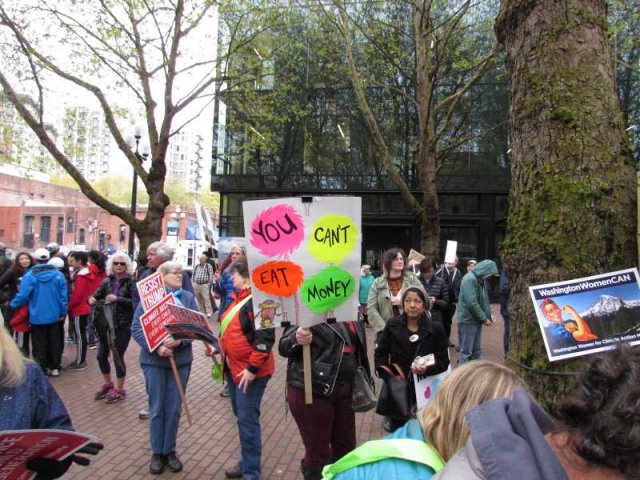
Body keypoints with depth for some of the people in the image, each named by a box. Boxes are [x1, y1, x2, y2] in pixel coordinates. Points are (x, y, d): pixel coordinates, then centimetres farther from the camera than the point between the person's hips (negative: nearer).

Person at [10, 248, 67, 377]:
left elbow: (23, 295, -14)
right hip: (54, 315, 3)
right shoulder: (58, 274, -4)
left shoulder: (30, 275, -13)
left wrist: (12, 304, 6)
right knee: (54, 342, 15)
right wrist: (63, 312, 6)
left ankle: (42, 370, 10)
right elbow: (63, 296, -3)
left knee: (40, 345, 6)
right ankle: (55, 367, 24)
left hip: (37, 316, -3)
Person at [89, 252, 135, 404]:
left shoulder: (131, 282, -7)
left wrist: (117, 299, -24)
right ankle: (108, 384, 36)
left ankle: (119, 389, 19)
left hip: (122, 326, -5)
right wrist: (92, 298, -19)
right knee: (101, 355, 12)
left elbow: (134, 302, -15)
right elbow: (97, 294, 3)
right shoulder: (107, 281, 7)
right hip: (106, 323, 5)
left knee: (117, 357, 0)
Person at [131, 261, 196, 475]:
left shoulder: (188, 298, 3)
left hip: (181, 359, 2)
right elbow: (136, 328, -9)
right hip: (154, 360, -2)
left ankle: (170, 450, 25)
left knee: (174, 408, 10)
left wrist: (180, 340, -21)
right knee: (157, 408, 8)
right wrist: (156, 347, -22)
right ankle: (156, 452, 23)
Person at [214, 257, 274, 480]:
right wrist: (219, 347, 6)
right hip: (234, 368, 10)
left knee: (247, 420, -2)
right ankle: (247, 461, 35)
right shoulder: (239, 297, 11)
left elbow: (266, 338, -24)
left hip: (249, 371, -10)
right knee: (241, 417, 19)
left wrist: (252, 368, -23)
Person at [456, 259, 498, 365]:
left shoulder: (480, 280, 13)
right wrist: (484, 318, -16)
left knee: (477, 351, 14)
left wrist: (489, 315, 4)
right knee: (466, 352, -4)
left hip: (476, 320, 10)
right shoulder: (470, 279, -18)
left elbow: (484, 300, 19)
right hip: (468, 321, -10)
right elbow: (471, 303, -24)